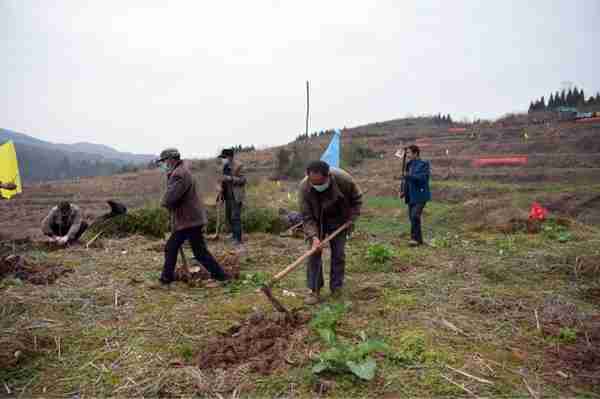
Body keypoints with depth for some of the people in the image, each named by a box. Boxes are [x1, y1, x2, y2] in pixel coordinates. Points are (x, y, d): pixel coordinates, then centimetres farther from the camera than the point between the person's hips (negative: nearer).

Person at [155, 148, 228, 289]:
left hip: (191, 220, -10)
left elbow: (169, 199, -27)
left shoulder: (180, 174, -21)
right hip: (183, 220, 10)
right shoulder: (176, 173, 15)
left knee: (200, 252, -1)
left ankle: (219, 276, 12)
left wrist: (163, 202, -6)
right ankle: (165, 280, 24)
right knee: (171, 248, 14)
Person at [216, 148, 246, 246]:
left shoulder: (238, 166, -12)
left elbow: (243, 180, -17)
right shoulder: (225, 167, 12)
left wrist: (231, 178, -24)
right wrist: (220, 192, 13)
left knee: (235, 217, -9)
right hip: (228, 196, 8)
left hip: (236, 196, -8)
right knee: (228, 216, 15)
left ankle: (238, 239, -3)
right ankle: (234, 234, 32)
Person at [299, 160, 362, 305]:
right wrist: (314, 236, -35)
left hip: (338, 220, 0)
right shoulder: (304, 187, -30)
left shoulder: (343, 179, -30)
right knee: (314, 253, -7)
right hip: (316, 221, 0)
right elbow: (307, 217, -23)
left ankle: (336, 289, 15)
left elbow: (357, 198, -8)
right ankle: (314, 290, 3)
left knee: (338, 254, 1)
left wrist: (352, 217, -11)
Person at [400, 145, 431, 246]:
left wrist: (408, 176, -22)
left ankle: (415, 238, -11)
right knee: (412, 217, 9)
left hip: (420, 195, -8)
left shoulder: (423, 164, -8)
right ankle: (419, 239, 19)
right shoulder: (409, 164, 14)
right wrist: (404, 191, 10)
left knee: (415, 216, -18)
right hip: (411, 196, 8)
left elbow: (422, 178, -22)